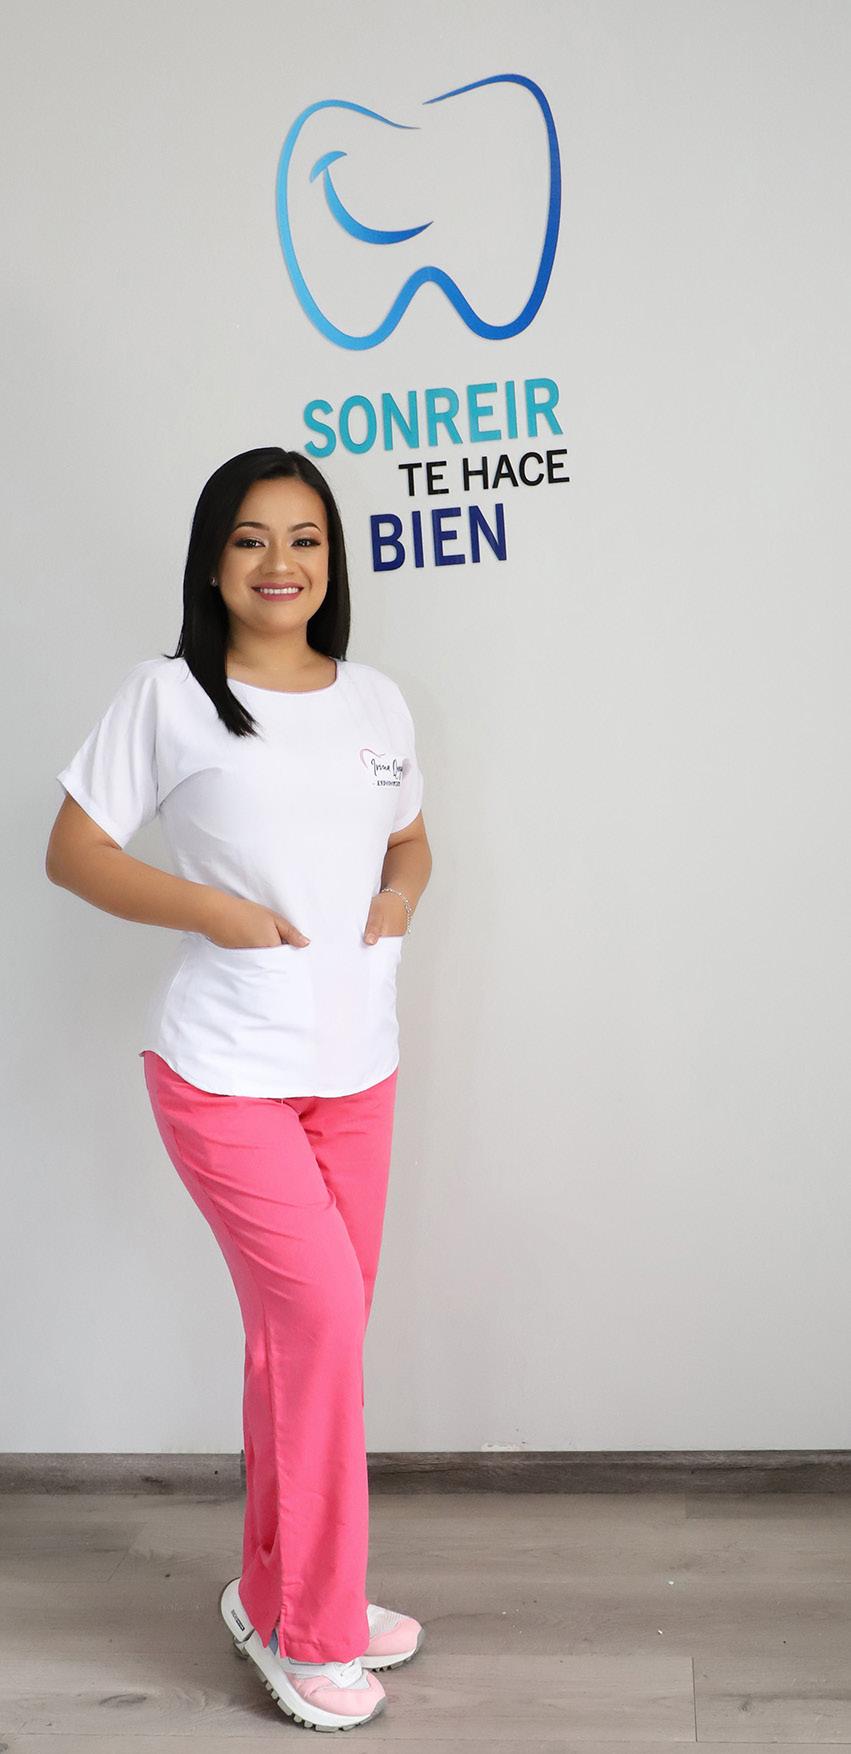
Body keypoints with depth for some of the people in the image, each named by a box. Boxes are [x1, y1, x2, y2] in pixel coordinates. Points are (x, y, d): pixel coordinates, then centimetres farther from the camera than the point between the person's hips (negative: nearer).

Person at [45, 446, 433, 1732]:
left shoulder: (375, 700, 9)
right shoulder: (170, 696, -6)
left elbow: (410, 839, 22)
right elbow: (72, 852, -4)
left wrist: (398, 896, -1)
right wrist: (213, 909, -16)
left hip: (356, 1066, 6)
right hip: (224, 1071, -5)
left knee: (306, 1332, 13)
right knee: (321, 1313, -9)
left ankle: (281, 1593, 32)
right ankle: (311, 1627, 11)